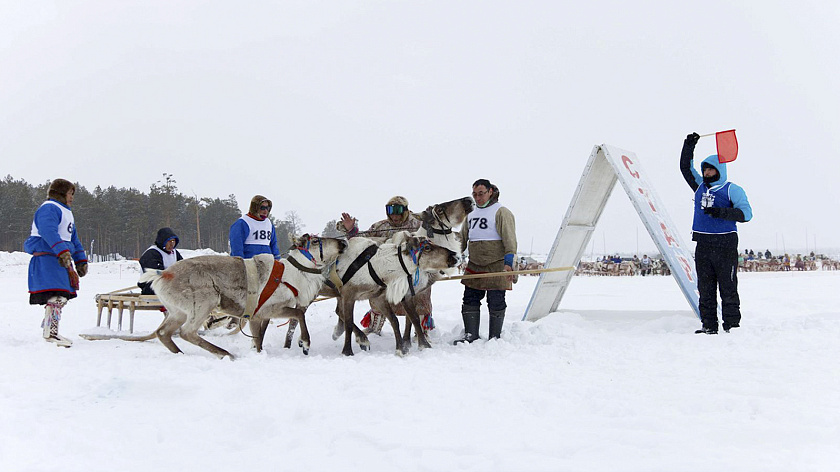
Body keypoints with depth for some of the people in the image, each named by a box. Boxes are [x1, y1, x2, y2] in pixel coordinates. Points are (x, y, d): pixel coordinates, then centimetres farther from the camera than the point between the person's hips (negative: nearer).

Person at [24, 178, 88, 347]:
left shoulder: (65, 212, 28)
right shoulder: (49, 208, -5)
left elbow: (73, 239, 33)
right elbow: (49, 232, -23)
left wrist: (81, 260, 27)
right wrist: (63, 252, -33)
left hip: (62, 261, 11)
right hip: (48, 259, -11)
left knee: (62, 296, 8)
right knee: (57, 296, -18)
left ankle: (49, 328, 15)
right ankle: (50, 332, -19)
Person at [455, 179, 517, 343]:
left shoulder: (501, 212, -5)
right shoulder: (471, 213, 16)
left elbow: (510, 239, -13)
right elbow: (463, 239, 22)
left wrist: (509, 262, -22)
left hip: (496, 266, -6)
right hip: (474, 265, 6)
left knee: (496, 303, 0)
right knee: (470, 300, 5)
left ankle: (495, 337, 11)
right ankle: (471, 335, 12)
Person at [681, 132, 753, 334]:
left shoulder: (732, 189, 0)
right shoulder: (700, 186, 17)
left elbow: (746, 213, -9)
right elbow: (685, 167, 24)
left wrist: (722, 212, -21)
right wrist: (689, 147, 11)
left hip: (725, 246, -5)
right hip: (703, 246, 6)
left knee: (728, 289, -3)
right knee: (705, 289, 6)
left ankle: (732, 326, 1)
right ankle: (709, 326, 11)